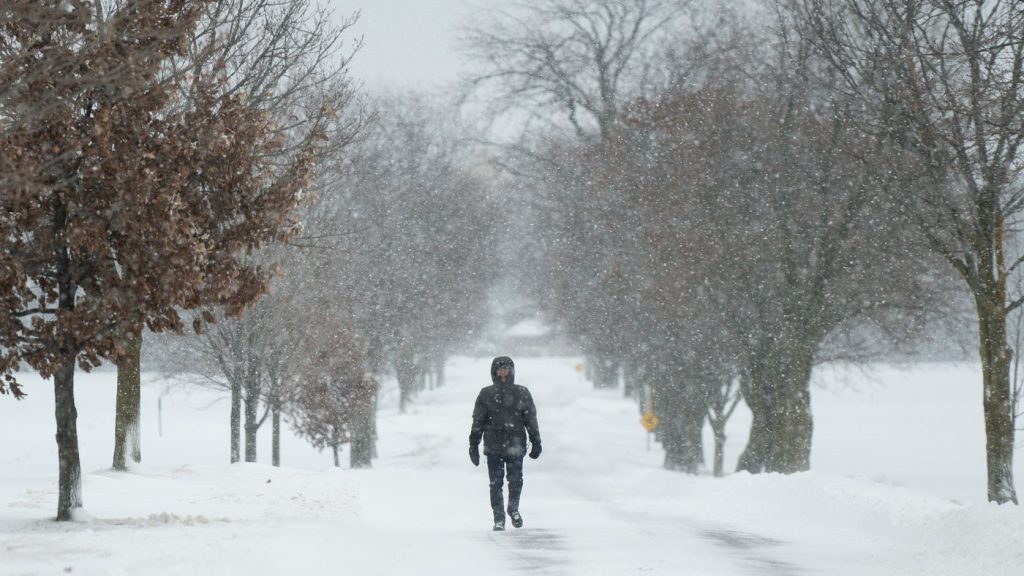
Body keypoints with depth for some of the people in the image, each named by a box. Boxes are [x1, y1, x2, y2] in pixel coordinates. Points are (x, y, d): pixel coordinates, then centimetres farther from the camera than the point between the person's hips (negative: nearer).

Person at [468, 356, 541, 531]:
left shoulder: (521, 393, 7)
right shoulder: (486, 395, 7)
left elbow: (531, 419, 10)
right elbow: (478, 421, 8)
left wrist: (536, 442, 7)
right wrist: (473, 445, 5)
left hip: (515, 445, 0)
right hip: (493, 446, 0)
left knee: (516, 480, -6)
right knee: (496, 483, -1)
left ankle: (513, 508, 20)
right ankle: (499, 518, 9)